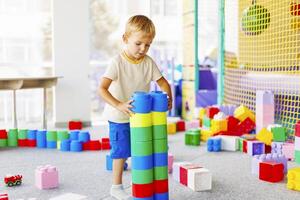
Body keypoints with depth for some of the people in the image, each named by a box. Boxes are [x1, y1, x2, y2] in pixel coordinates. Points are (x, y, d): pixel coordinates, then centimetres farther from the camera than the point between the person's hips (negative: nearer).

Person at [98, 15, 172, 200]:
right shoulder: (117, 62, -21)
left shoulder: (149, 62, -6)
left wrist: (168, 98, -17)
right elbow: (102, 88, -29)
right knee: (121, 151, 2)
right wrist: (119, 105, -41)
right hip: (119, 117, -5)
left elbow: (162, 82, 2)